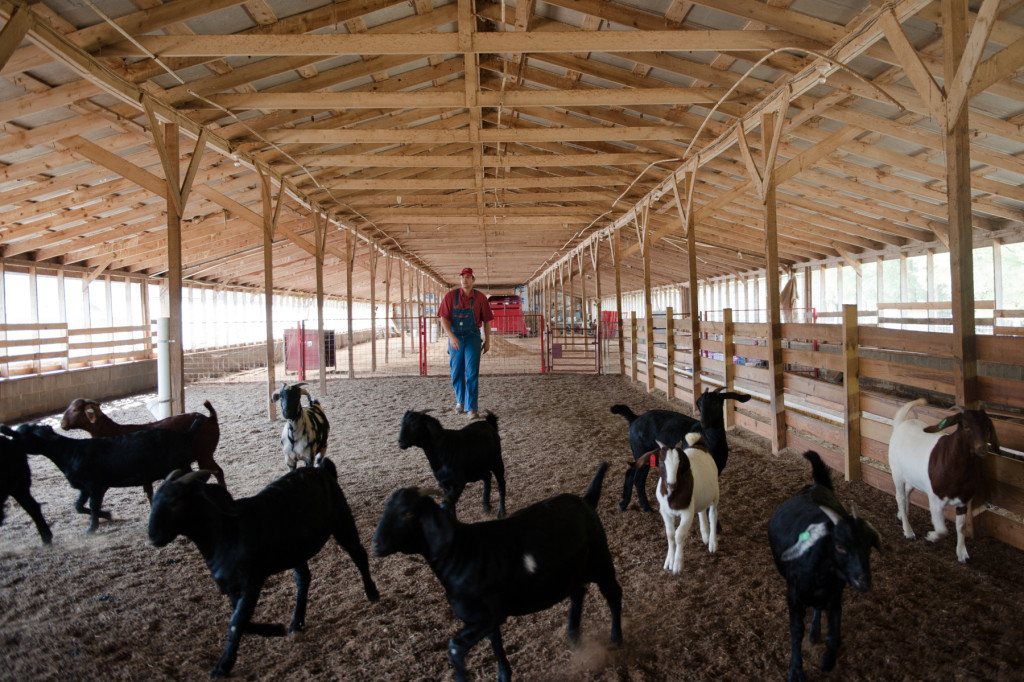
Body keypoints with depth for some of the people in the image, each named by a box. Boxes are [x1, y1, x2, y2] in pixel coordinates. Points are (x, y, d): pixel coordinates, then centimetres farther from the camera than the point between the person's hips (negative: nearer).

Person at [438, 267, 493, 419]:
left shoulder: (480, 298, -1)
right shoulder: (451, 296, -3)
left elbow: (486, 321, 5)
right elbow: (444, 318, -8)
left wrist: (487, 341, 6)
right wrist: (451, 336, -20)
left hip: (472, 337, -1)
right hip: (455, 337, 1)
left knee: (472, 372, -9)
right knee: (456, 372, 11)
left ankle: (471, 408, -6)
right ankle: (460, 400, 35)